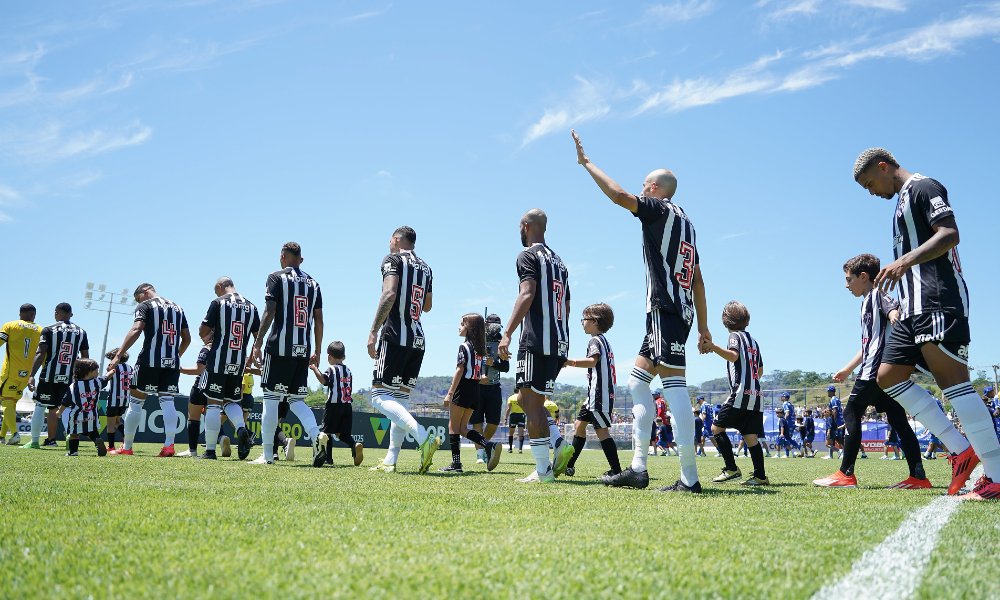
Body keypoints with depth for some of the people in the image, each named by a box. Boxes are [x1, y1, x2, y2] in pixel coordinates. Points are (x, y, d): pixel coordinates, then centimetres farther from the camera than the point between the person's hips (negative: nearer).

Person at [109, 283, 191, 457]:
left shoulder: (145, 306, 2)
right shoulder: (177, 308, 19)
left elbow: (136, 330, -14)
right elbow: (187, 338, 19)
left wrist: (118, 355, -17)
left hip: (150, 361, -4)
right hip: (172, 363, 4)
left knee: (136, 401, 6)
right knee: (167, 401, 2)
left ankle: (127, 448, 11)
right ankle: (169, 444, -11)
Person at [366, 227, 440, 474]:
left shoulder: (393, 259, -2)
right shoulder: (425, 267, 19)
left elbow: (389, 294, -17)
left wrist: (373, 332, -18)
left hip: (395, 336, -8)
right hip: (418, 339, 8)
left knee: (380, 396, -9)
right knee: (401, 397, 11)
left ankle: (424, 439, -26)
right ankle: (390, 460, 11)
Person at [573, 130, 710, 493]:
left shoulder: (659, 210, -1)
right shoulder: (685, 223, 23)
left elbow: (618, 194, -16)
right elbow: (698, 280, 21)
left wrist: (586, 163, -3)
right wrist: (703, 327, 22)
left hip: (665, 311, -10)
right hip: (680, 312, 10)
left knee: (674, 387, -13)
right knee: (637, 381, 11)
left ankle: (689, 478, -14)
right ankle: (638, 468, 9)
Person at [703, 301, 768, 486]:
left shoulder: (735, 335, -2)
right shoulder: (752, 340, 21)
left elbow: (733, 355, -22)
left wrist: (713, 347, -33)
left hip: (740, 394, -8)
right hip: (755, 396, 8)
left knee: (716, 427, -1)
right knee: (751, 436, 6)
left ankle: (731, 469, -7)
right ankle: (760, 476, 0)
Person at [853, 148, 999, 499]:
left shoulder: (923, 188, -3)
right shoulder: (904, 200, 25)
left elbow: (950, 234, -17)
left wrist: (904, 261, -28)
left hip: (938, 302, -11)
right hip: (915, 308, 11)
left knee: (952, 381, -13)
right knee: (889, 376, 6)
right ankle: (962, 451, 5)